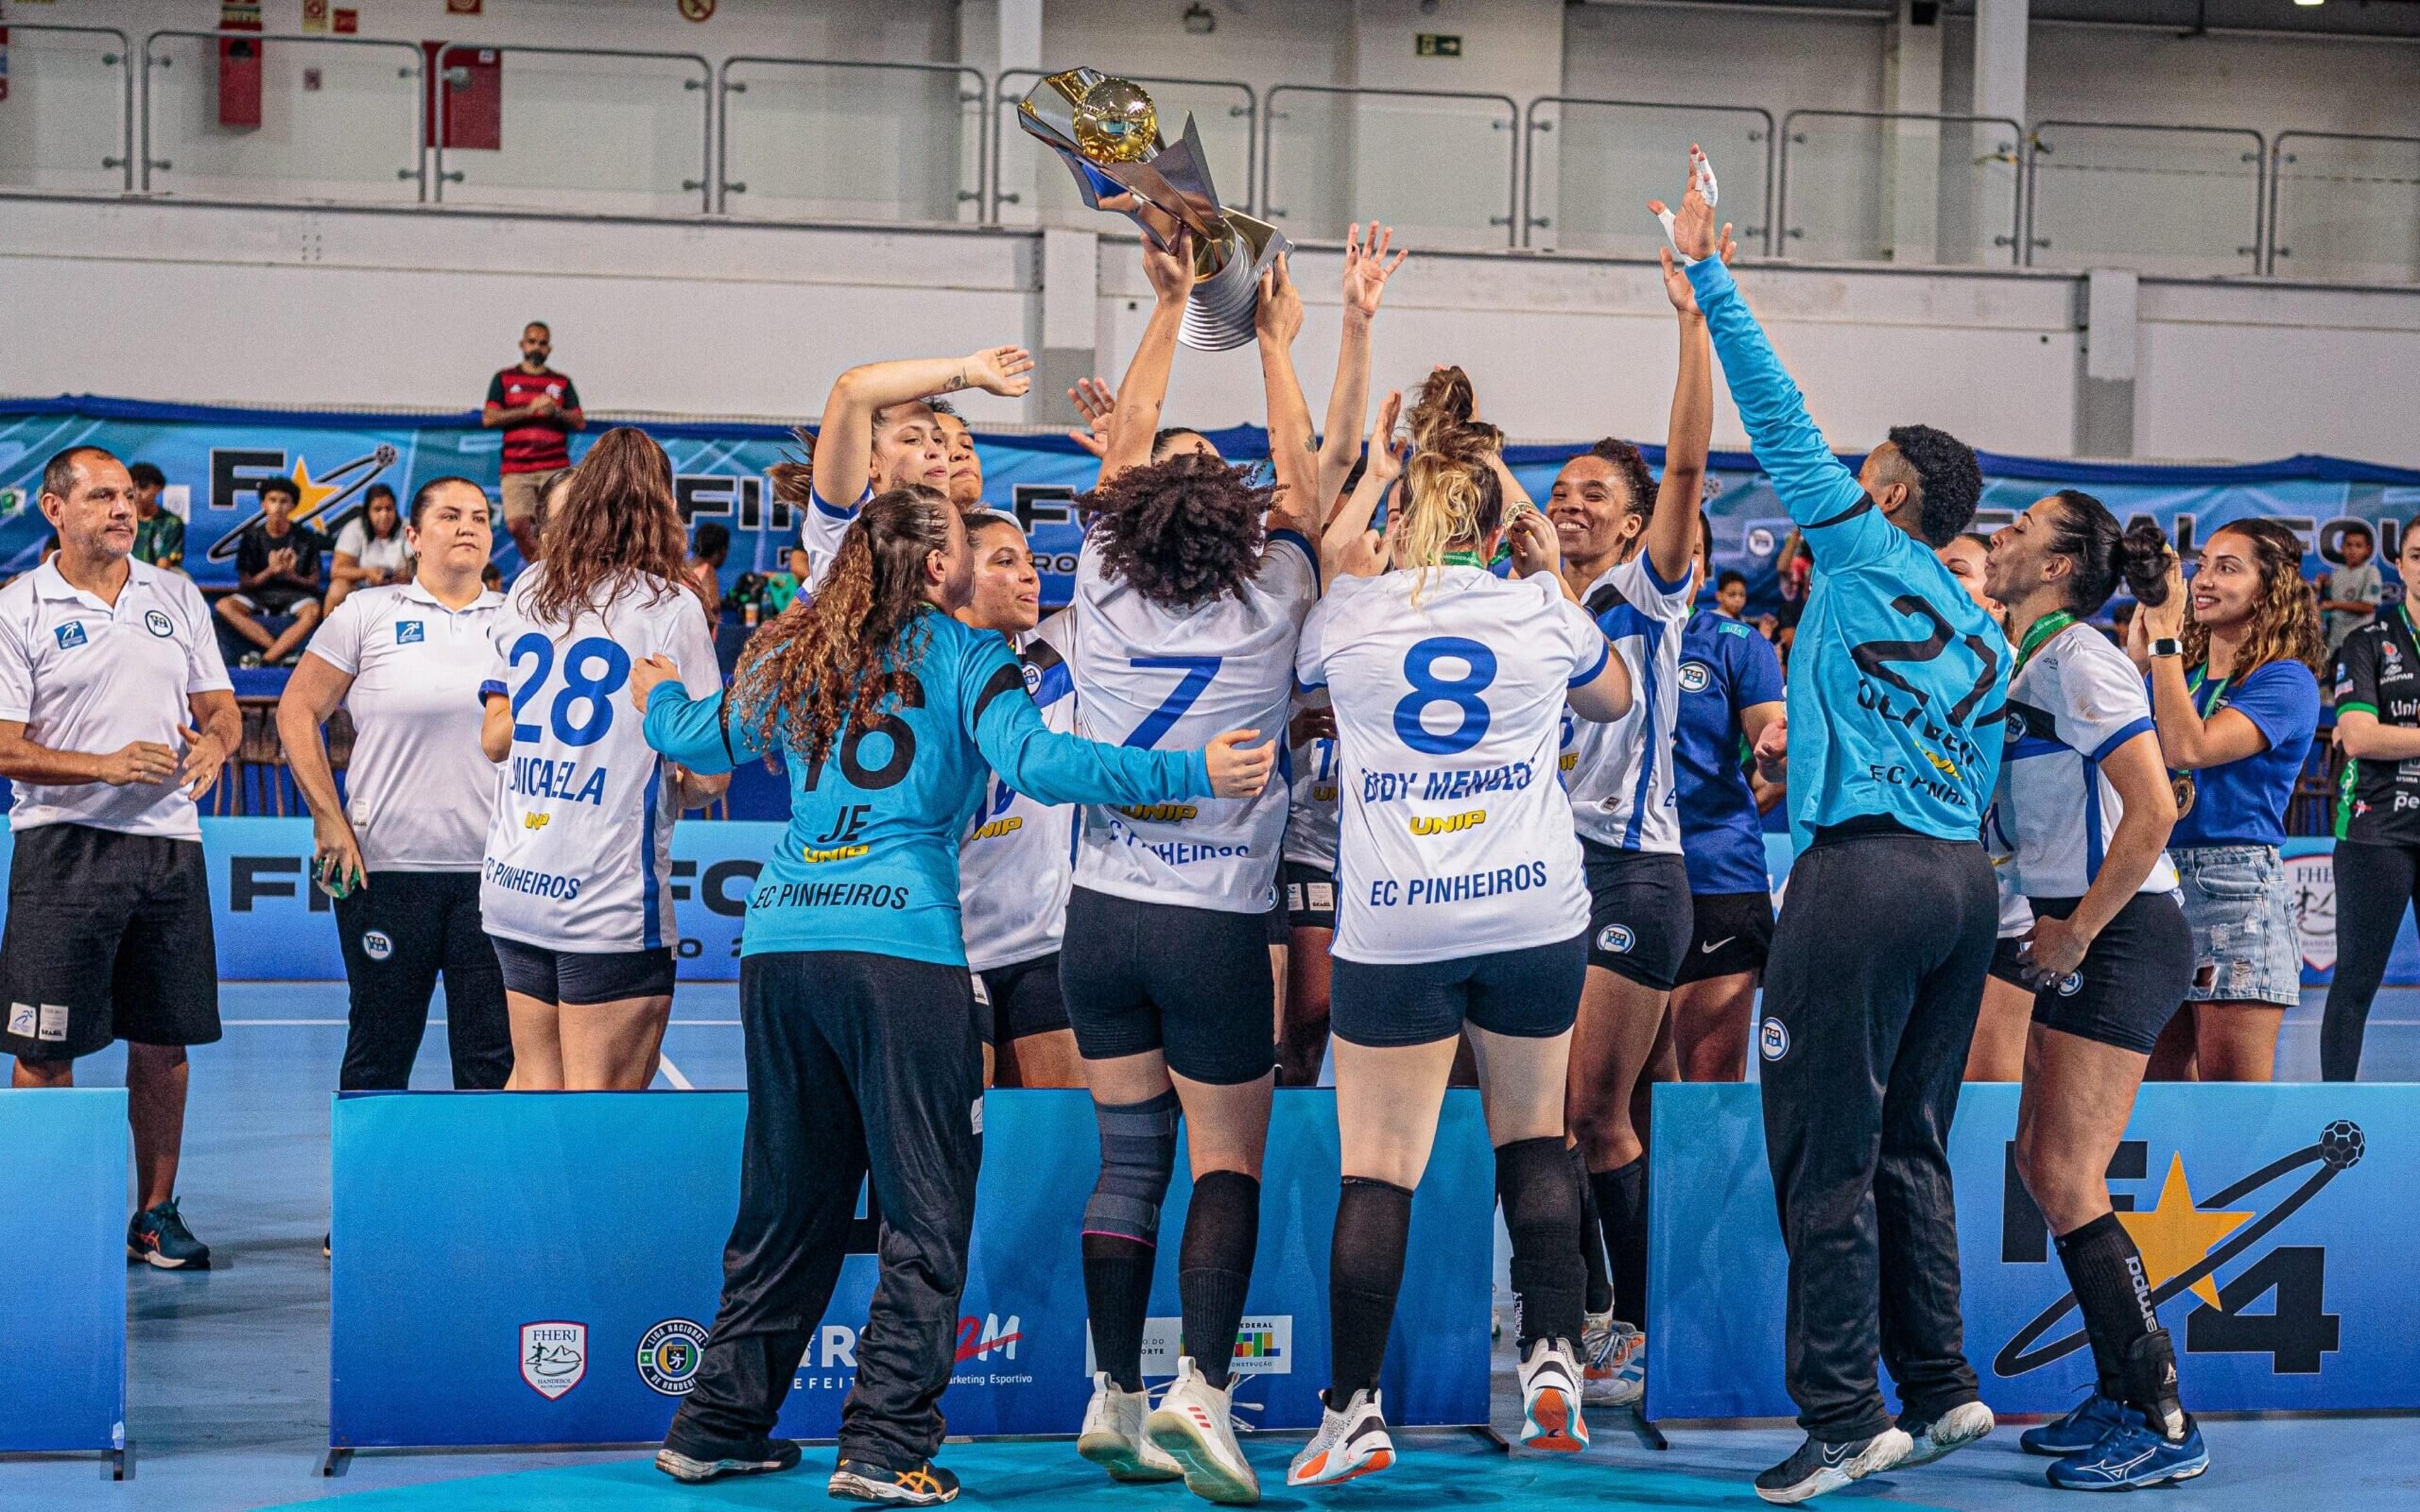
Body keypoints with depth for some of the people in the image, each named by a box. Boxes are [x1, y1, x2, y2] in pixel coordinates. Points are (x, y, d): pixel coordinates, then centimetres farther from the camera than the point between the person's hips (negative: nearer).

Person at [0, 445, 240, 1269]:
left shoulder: (177, 596, 12)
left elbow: (221, 707, 14)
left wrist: (213, 744, -10)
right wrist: (105, 766, -21)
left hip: (170, 844, 4)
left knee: (164, 1043, 7)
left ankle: (155, 1214, 18)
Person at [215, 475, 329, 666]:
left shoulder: (306, 538, 3)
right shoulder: (252, 537, 4)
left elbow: (314, 582, 3)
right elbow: (245, 583, 2)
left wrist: (293, 576, -18)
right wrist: (270, 572, -17)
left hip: (294, 594, -1)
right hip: (259, 595, 2)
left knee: (313, 611, -38)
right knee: (224, 606, -30)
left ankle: (266, 659, -37)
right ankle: (284, 652, -32)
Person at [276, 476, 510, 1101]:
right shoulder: (368, 614, 4)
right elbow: (297, 711, 5)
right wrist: (329, 818, -4)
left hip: (493, 871, 2)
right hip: (386, 868, -2)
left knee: (494, 1055, 1)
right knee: (379, 1050, 4)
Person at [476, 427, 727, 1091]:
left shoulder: (526, 593, 9)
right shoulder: (670, 606, -7)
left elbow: (494, 738, 16)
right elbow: (710, 773, -10)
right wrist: (677, 791, 10)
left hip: (512, 885, 6)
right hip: (609, 899, -6)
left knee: (533, 1080, 15)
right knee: (601, 1100, -2)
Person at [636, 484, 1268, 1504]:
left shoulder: (795, 658, 17)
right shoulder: (963, 656, 2)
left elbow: (697, 740, 31)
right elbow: (1036, 762, -14)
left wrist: (659, 697, 54)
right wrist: (1192, 772, -14)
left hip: (779, 945, 6)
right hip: (901, 950, -6)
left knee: (786, 1206, 17)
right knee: (926, 1216, 1)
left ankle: (717, 1426, 21)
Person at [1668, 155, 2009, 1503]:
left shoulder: (1864, 553, -2)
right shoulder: (1983, 633, 18)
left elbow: (1783, 422, -2)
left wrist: (1709, 276, 3)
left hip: (1867, 874, -8)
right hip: (1966, 877, 8)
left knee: (1829, 1158, -5)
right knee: (1911, 1151, 14)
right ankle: (1943, 1387, 15)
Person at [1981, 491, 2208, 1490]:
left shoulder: (2080, 661, -14)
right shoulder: (2030, 667, 14)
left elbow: (2153, 810, -22)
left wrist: (2076, 933, -17)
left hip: (2120, 938, -10)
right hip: (2080, 941, 10)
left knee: (2067, 1181, -11)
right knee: (2042, 1165, 11)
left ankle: (2164, 1426, -7)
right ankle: (2120, 1397, 19)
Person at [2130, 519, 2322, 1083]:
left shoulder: (2286, 680, -4)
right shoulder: (2177, 671, 17)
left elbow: (2188, 748, -18)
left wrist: (2165, 640, -12)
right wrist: (2137, 653, -1)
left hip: (2236, 892, -7)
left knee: (2235, 1102, -5)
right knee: (2160, 1086, 8)